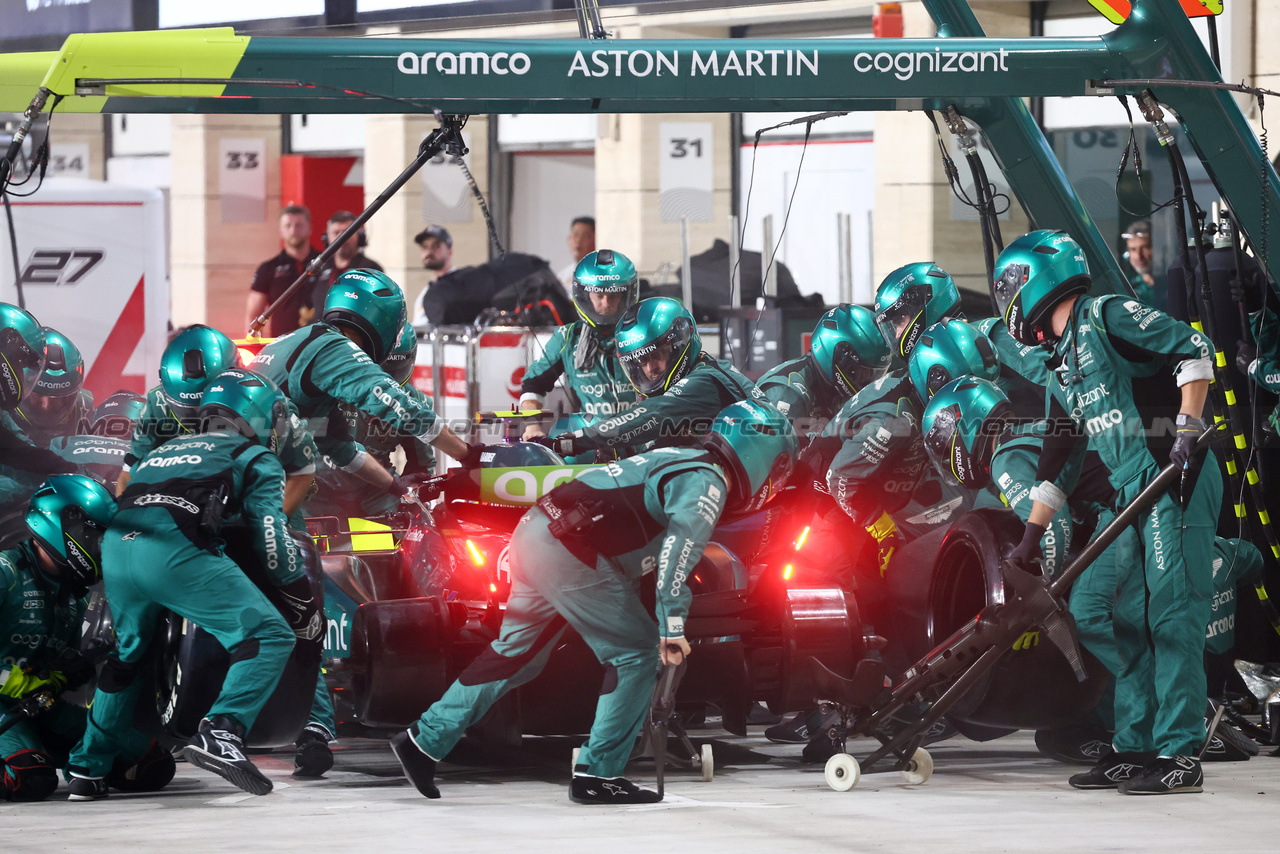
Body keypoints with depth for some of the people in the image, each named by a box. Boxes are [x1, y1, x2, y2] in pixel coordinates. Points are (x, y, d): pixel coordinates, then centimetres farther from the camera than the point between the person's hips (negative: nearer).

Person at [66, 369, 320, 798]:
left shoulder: (167, 450, 37)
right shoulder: (255, 458, 19)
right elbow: (272, 538, 8)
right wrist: (304, 606, 16)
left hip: (116, 545, 7)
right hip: (176, 551, -7)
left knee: (127, 653, 29)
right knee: (270, 637, -3)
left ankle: (88, 767, 31)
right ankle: (221, 733, -24)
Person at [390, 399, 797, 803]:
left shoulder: (681, 462, 23)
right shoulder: (707, 481, -9)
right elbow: (679, 543, -25)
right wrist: (673, 625, -28)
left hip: (536, 532, 10)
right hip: (569, 553, -10)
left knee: (517, 653, 19)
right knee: (637, 652, -3)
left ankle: (424, 740, 22)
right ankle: (597, 774, 0)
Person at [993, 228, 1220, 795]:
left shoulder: (1108, 318, -5)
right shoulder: (1061, 371, 22)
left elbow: (1193, 351, -12)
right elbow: (1056, 463, 26)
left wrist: (1187, 432, -17)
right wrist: (1031, 537, 25)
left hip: (1178, 481, -9)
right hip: (1135, 493, 9)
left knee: (1172, 615, -12)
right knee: (1132, 620, 10)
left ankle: (1179, 756, -14)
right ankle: (1134, 750, 15)